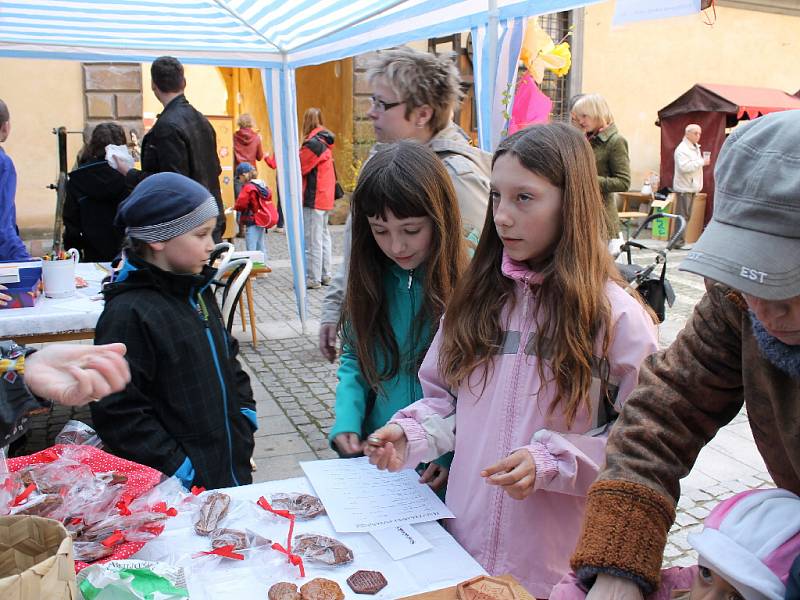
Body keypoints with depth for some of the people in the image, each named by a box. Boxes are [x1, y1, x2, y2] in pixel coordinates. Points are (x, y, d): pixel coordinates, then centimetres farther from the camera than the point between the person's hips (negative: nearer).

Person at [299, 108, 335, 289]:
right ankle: (325, 275, 22)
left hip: (313, 198, -9)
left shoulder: (313, 143, -16)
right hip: (325, 197, 9)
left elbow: (299, 167, -13)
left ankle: (313, 279, 0)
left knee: (312, 240, -4)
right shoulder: (324, 141, 13)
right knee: (323, 236, 15)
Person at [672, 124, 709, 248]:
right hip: (684, 187, -10)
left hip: (692, 187, 10)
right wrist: (702, 162, -22)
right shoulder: (682, 149, -13)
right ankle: (678, 241, -7)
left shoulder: (695, 147, 18)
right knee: (682, 215, -10)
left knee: (686, 216, 10)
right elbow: (684, 167, -25)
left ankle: (680, 240, 15)